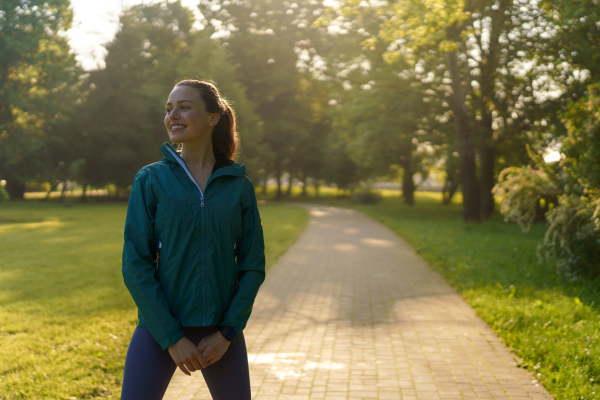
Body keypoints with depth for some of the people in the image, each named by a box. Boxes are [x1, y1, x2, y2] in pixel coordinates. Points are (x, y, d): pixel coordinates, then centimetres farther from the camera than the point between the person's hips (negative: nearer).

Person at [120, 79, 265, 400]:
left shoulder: (239, 186, 2)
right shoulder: (150, 180, -3)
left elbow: (253, 265, 3)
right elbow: (135, 265, -7)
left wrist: (228, 332, -6)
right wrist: (171, 337, -12)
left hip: (220, 331, 2)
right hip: (159, 326, -2)